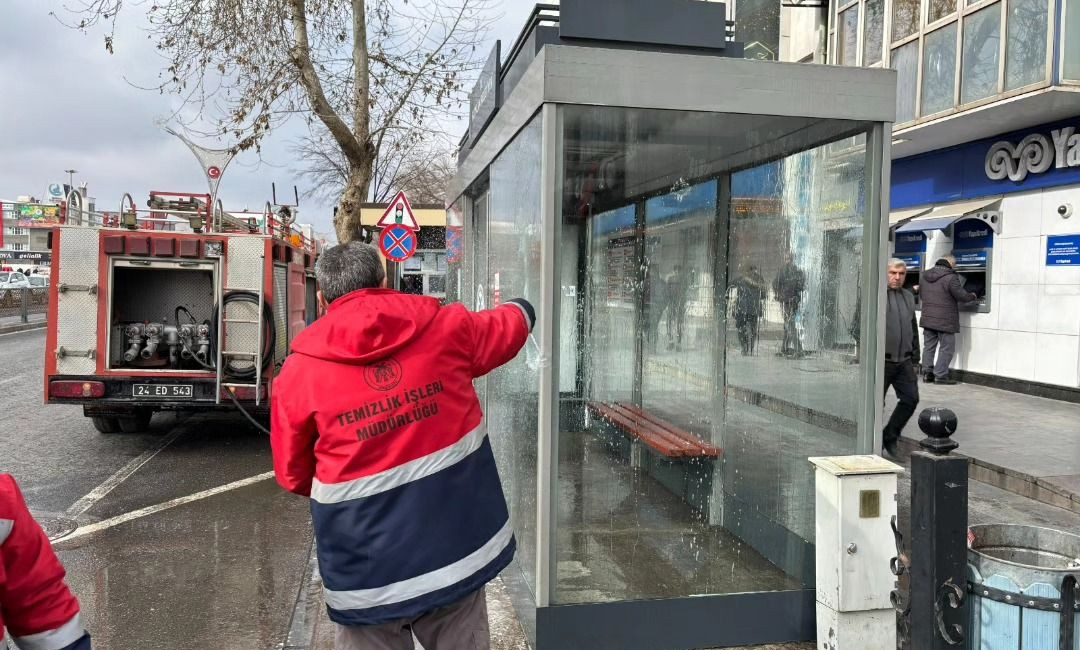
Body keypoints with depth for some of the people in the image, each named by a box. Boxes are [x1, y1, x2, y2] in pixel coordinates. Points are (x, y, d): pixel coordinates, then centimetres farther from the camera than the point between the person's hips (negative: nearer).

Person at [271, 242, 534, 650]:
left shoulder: (298, 373, -6)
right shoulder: (444, 328, -3)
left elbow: (294, 476, 5)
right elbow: (509, 327, 18)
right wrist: (521, 307, 41)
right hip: (457, 554, 2)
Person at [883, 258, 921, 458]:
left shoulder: (909, 297, 16)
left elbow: (913, 329, 22)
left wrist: (915, 358, 19)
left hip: (904, 361, 6)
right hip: (882, 360, -6)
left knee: (911, 398, 1)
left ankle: (890, 436, 18)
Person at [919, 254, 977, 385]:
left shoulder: (924, 276, 7)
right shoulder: (951, 278, -16)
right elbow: (962, 296, -13)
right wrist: (973, 296, 7)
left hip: (927, 318, 7)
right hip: (945, 320, -6)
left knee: (929, 347, 15)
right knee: (946, 348, 3)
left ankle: (927, 373, 16)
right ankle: (940, 376, 3)